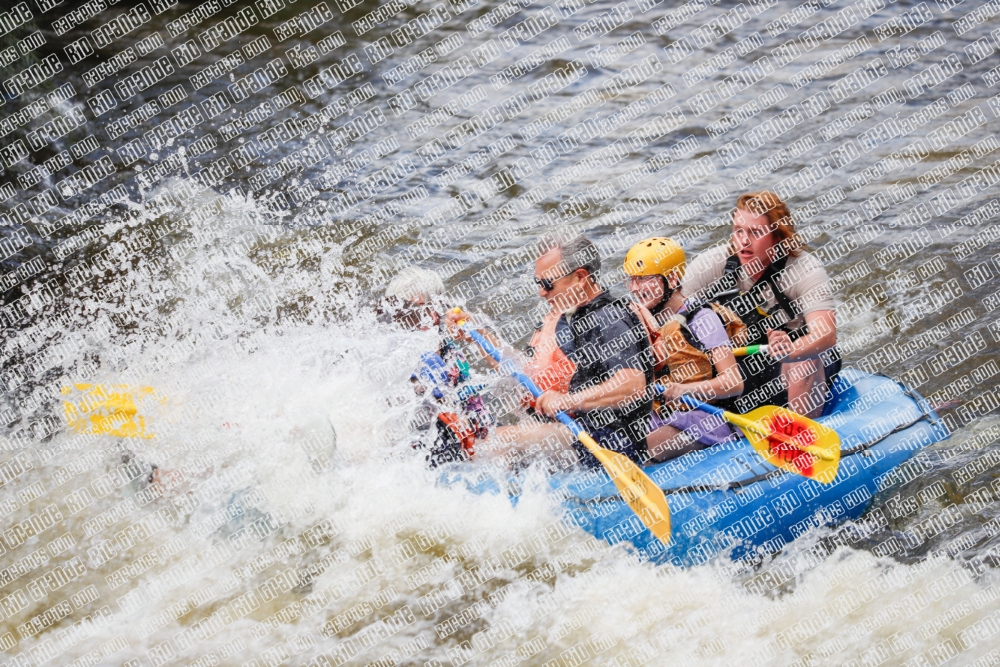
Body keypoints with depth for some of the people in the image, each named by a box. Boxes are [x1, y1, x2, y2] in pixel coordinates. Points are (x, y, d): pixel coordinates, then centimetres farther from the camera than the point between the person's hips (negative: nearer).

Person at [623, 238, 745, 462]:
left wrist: (685, 390, -27)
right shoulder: (645, 323, 13)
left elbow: (734, 383, -12)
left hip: (707, 417, -6)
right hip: (662, 417, 6)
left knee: (648, 446, -32)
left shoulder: (701, 319, -6)